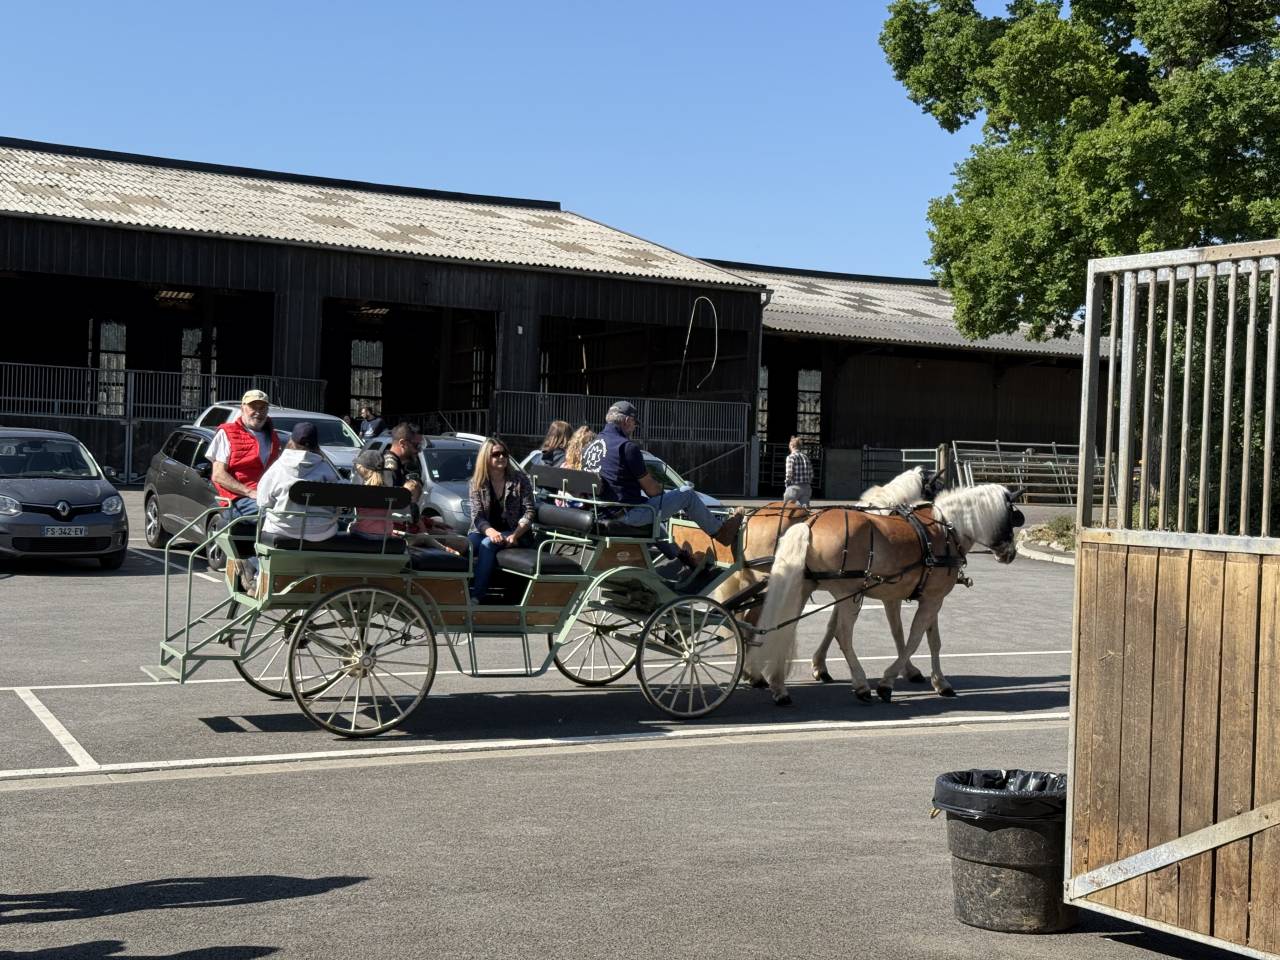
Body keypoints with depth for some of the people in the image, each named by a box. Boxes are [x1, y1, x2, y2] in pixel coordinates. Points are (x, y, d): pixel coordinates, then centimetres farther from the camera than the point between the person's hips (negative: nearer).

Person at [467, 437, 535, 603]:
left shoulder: (519, 480, -1)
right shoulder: (477, 482, 3)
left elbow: (528, 513, -4)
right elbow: (477, 516, -4)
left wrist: (515, 535, -21)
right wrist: (490, 531, -26)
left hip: (511, 532, -2)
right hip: (484, 531, 2)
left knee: (487, 545, -33)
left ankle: (476, 596, -37)